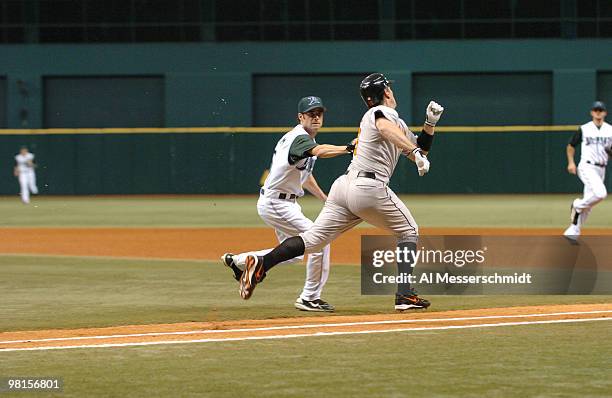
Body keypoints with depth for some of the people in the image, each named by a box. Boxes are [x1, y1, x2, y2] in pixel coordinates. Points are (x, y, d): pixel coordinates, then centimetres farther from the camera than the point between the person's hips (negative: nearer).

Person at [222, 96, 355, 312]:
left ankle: (237, 260, 30)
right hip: (275, 203, -11)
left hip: (286, 203, 11)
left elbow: (304, 174, 25)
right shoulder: (299, 138, -20)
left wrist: (326, 199, 21)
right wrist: (348, 148, -55)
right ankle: (310, 298, -6)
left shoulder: (306, 139, 12)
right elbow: (319, 151, -42)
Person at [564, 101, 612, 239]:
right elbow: (571, 146, 8)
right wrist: (571, 163, -5)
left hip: (601, 169, 5)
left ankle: (573, 230, 13)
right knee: (600, 193, -26)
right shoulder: (584, 129, -1)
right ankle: (578, 205, -2)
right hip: (587, 167, -5)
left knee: (587, 204, 5)